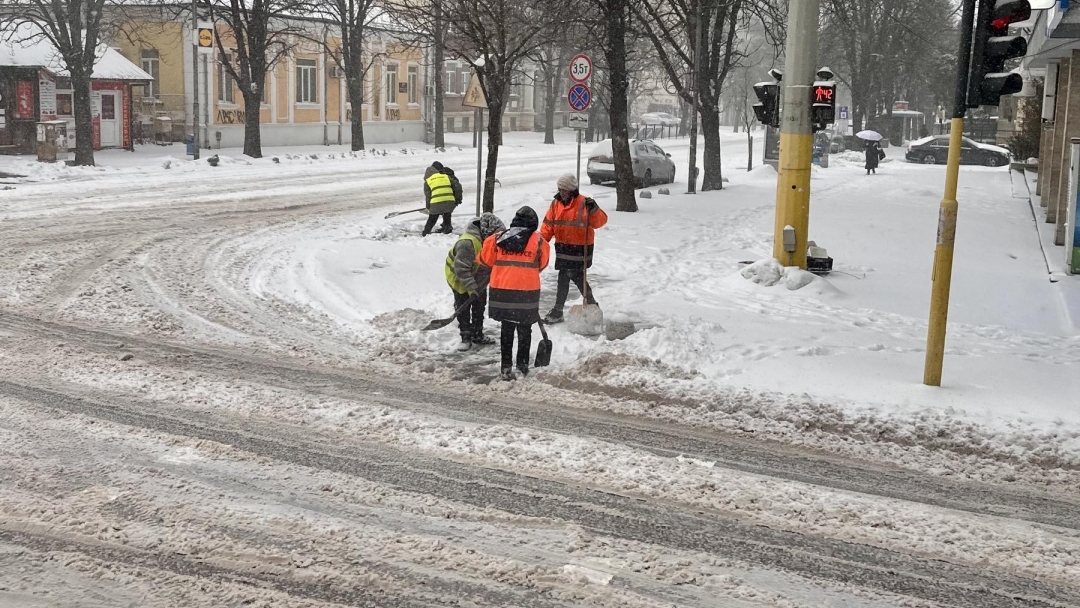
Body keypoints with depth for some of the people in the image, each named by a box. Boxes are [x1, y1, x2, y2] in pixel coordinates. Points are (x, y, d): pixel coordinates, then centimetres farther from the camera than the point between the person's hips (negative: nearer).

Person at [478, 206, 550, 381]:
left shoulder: (497, 239, 2)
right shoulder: (539, 242, -1)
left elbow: (485, 259, 11)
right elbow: (541, 265, 11)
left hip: (502, 291, 1)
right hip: (527, 292, -1)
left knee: (507, 329, 13)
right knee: (524, 329, 17)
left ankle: (506, 367, 11)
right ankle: (522, 363, 27)